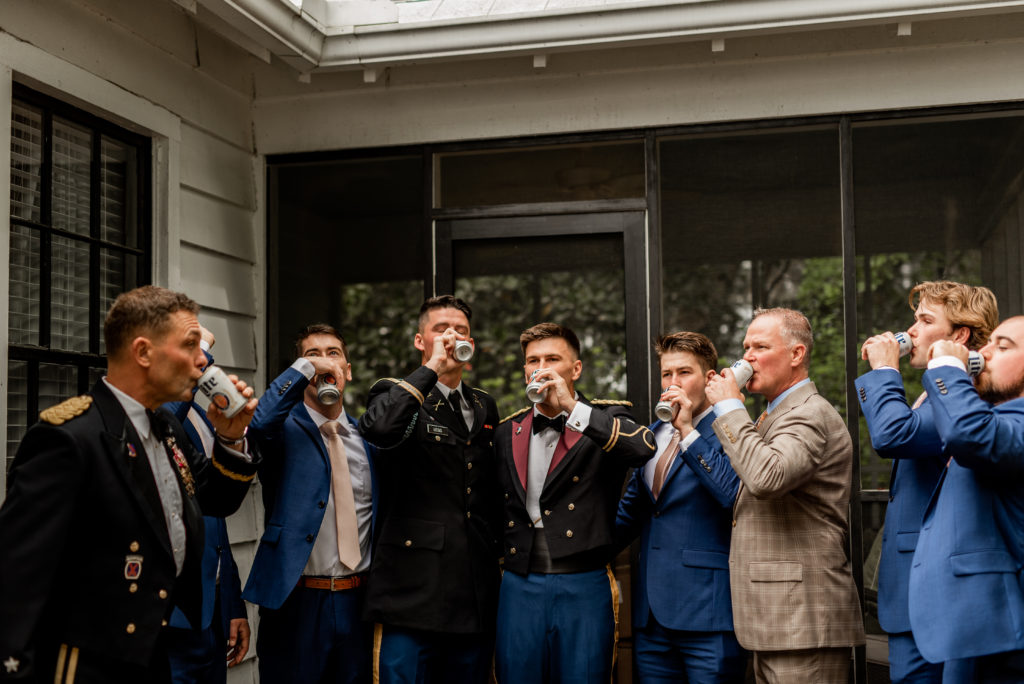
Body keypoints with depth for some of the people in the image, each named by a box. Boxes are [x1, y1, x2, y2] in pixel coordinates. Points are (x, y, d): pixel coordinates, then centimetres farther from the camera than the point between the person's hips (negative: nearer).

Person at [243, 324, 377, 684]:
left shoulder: (367, 438, 12)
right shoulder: (287, 428, -1)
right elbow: (260, 423, -26)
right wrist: (306, 367, -22)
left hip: (357, 600, 4)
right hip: (295, 599, -4)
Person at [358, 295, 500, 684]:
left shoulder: (485, 408, 18)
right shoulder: (398, 396, 1)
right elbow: (377, 429, -25)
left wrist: (498, 560, 16)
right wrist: (431, 368, -17)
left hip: (475, 594, 5)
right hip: (413, 591, -5)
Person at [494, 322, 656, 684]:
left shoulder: (605, 421, 2)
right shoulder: (508, 432, 13)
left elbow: (644, 447, -21)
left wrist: (572, 407, -20)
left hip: (585, 589, -3)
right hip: (520, 587, 3)